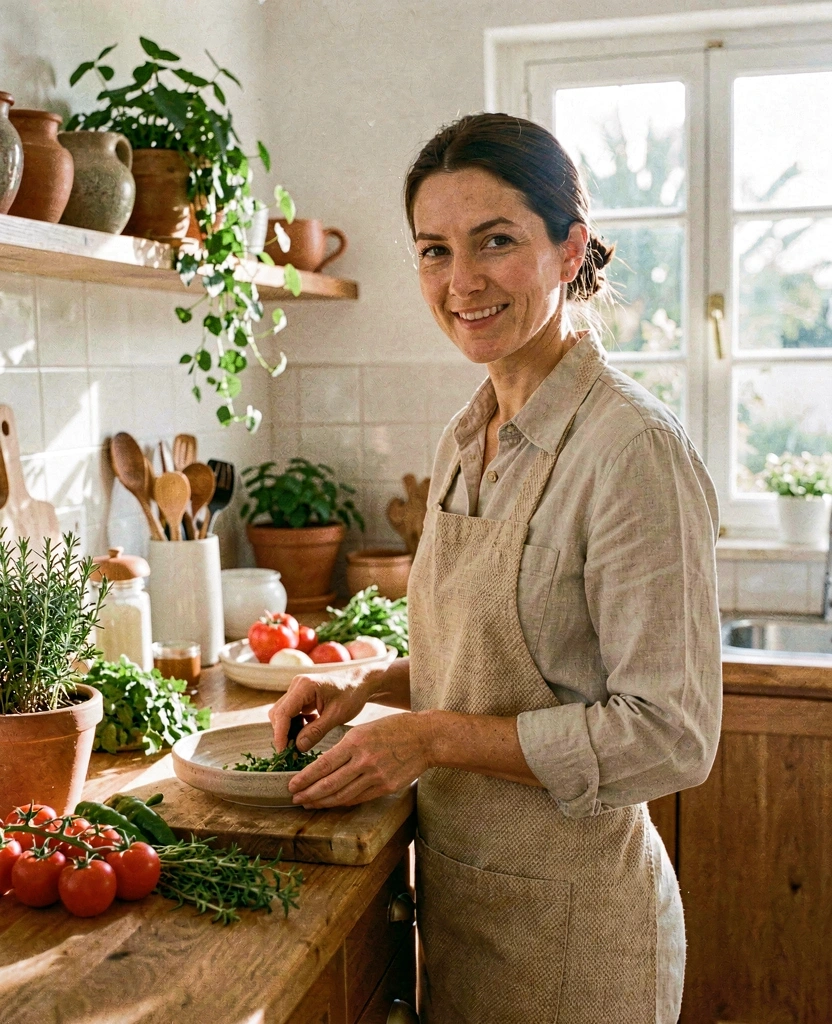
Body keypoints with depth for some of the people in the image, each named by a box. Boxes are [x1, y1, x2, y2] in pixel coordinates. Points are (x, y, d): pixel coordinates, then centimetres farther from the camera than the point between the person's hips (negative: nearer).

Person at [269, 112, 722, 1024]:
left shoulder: (635, 450, -22)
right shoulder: (465, 442, 2)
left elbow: (669, 735, -22)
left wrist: (436, 736, -22)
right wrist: (369, 689, -1)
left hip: (568, 913, -7)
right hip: (453, 882, 7)